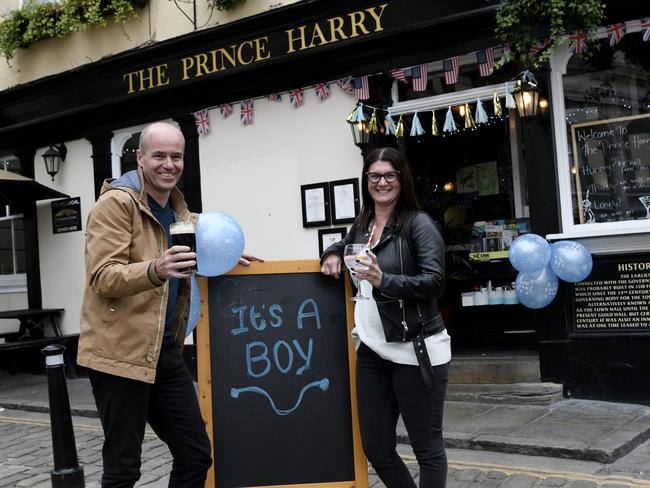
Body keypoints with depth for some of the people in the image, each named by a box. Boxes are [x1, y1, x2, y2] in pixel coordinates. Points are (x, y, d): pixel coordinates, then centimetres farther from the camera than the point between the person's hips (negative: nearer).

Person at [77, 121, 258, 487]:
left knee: (197, 454, 10)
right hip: (120, 349, -7)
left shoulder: (177, 208, 14)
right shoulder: (116, 202, -10)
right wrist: (155, 270, -36)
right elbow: (101, 277, -18)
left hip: (166, 348, 8)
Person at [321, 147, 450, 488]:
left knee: (427, 447, 4)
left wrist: (383, 281, -29)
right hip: (372, 350, 7)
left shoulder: (419, 224, -8)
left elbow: (435, 281, -17)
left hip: (416, 350, -6)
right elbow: (345, 245, 32)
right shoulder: (361, 226, 11)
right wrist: (333, 253, 10)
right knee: (376, 448, 13)